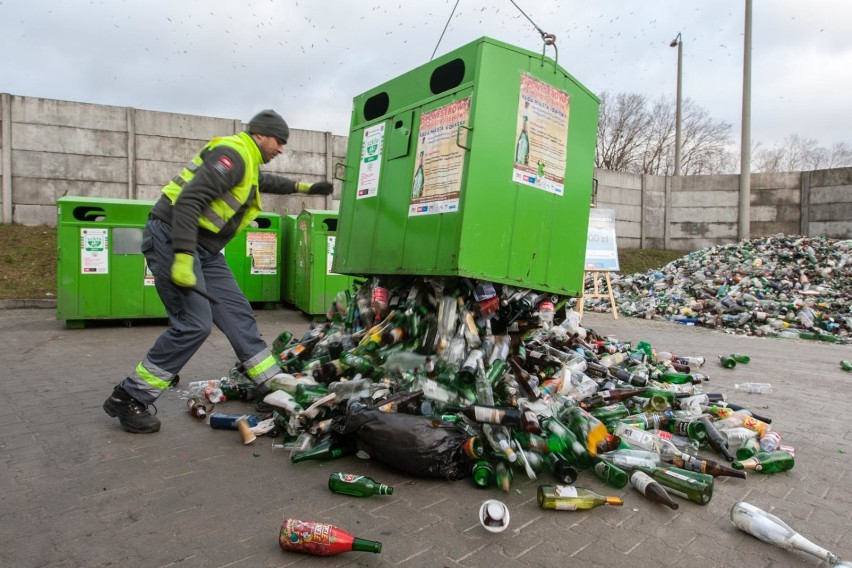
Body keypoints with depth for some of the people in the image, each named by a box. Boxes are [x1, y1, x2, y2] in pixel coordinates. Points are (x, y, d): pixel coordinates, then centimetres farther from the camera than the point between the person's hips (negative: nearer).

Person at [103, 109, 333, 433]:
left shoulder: (248, 163, 19)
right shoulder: (233, 153, -13)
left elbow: (266, 181, 45)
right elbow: (189, 199, -25)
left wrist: (303, 187, 41)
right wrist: (183, 257, -31)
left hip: (203, 248, 10)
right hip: (171, 239, -10)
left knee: (237, 313, 7)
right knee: (194, 323, -15)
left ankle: (273, 386, 14)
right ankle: (128, 398, 0)